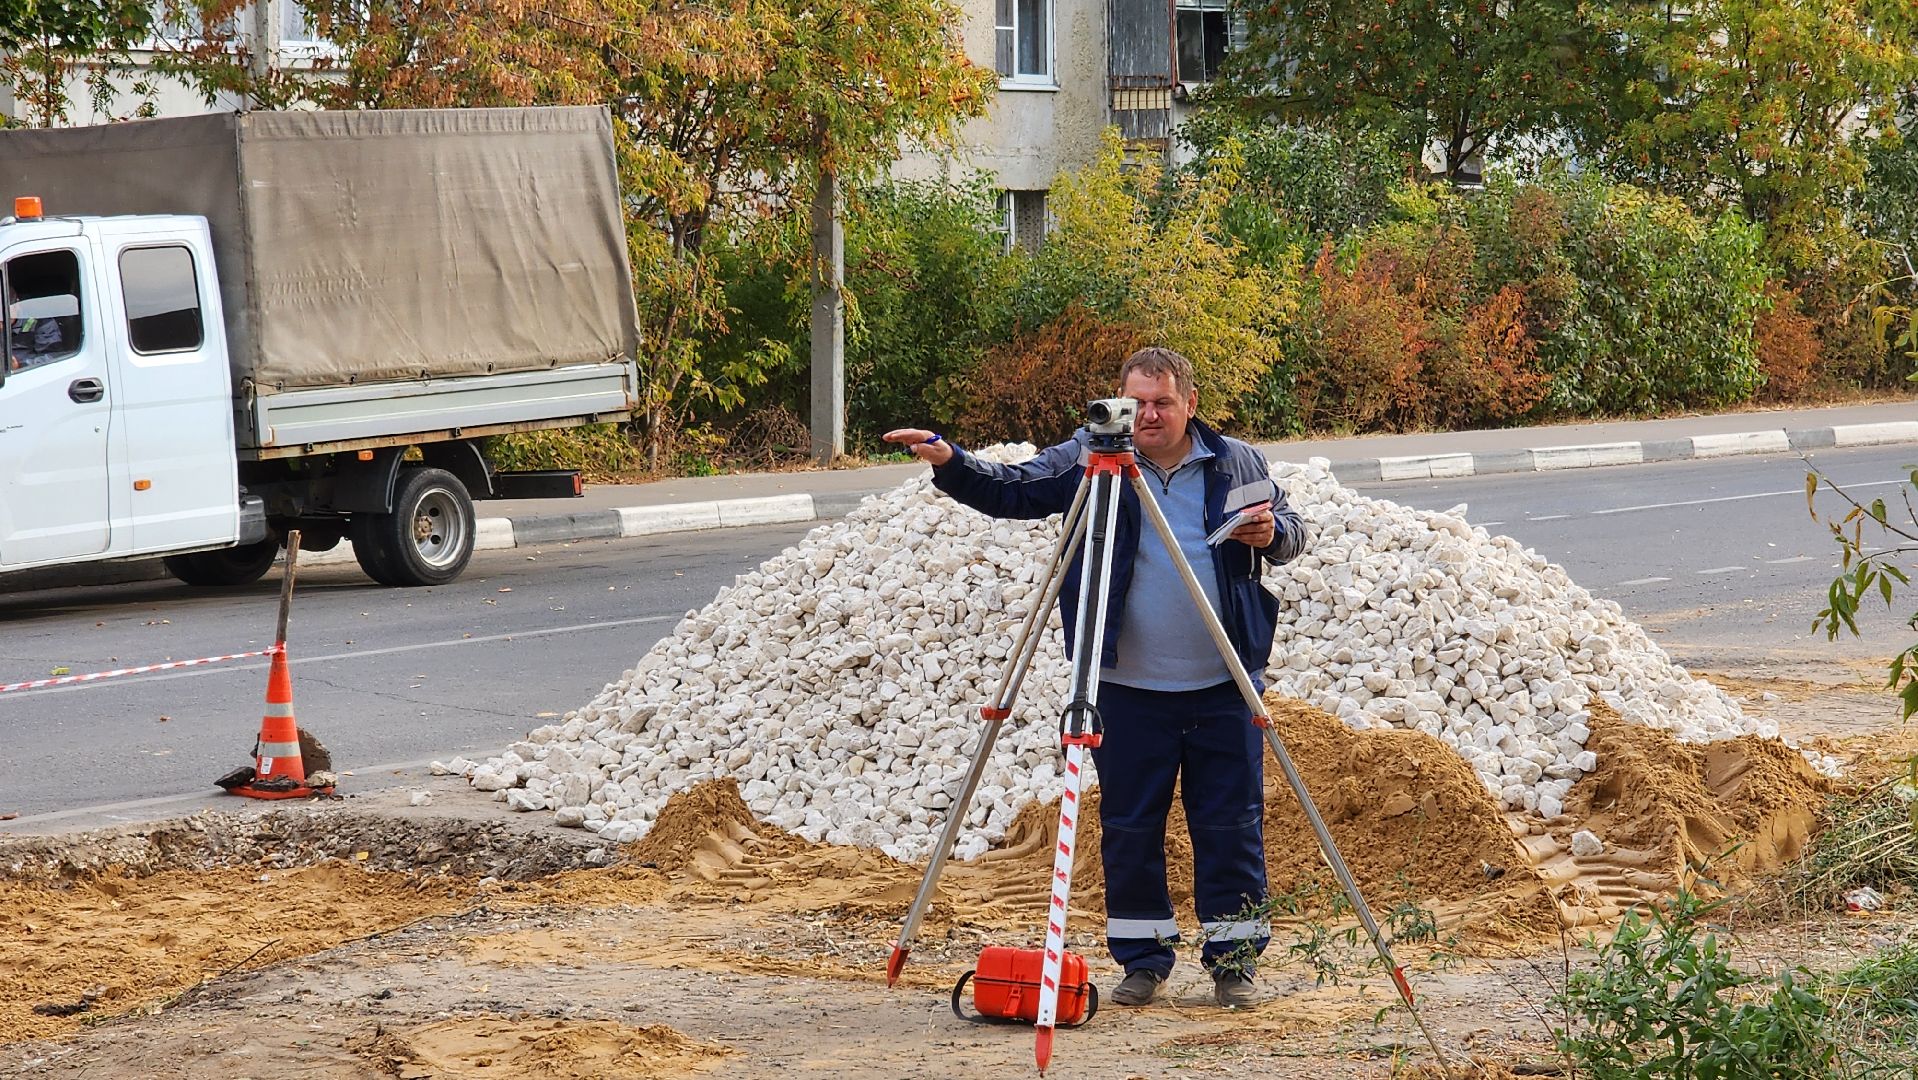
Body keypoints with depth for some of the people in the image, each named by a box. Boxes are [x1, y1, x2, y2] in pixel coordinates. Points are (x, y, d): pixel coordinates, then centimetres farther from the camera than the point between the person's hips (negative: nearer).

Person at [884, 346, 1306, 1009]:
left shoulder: (1238, 463, 6)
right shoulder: (1087, 462, 2)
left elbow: (1293, 533, 14)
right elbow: (1009, 491, -4)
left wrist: (1273, 532, -10)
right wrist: (948, 462, -21)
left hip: (1223, 687, 0)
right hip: (1128, 687, 0)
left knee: (1231, 824, 2)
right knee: (1129, 828, 5)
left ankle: (1234, 959, 12)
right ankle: (1143, 960, 16)